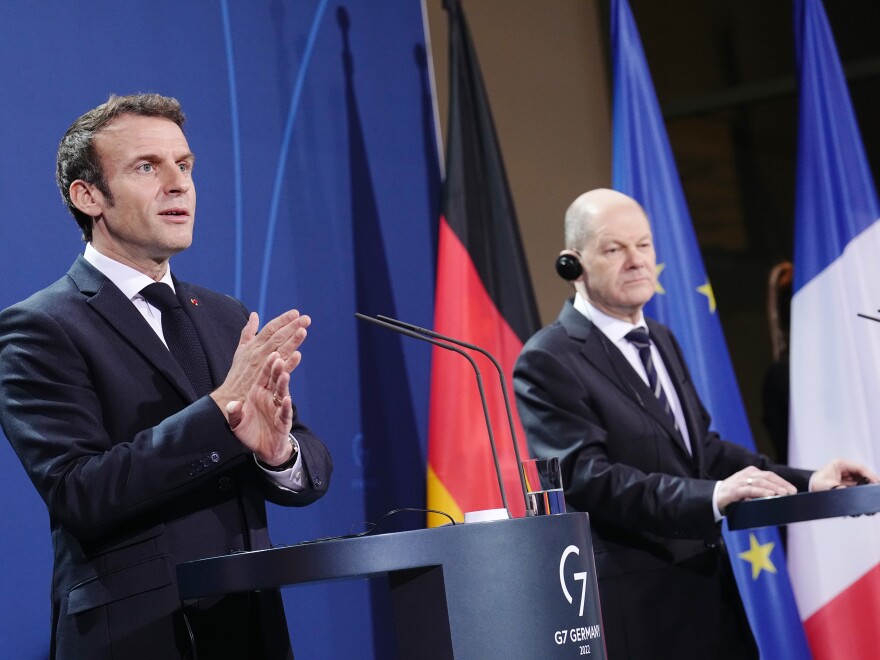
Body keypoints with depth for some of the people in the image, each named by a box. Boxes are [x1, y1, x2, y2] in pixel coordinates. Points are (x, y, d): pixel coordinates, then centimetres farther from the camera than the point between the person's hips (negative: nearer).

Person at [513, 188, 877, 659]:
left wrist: (804, 481, 1)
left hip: (708, 589, 8)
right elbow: (587, 478, -21)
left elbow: (702, 447, 15)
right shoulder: (548, 361, -11)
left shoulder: (661, 341, 16)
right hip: (634, 610, -7)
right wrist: (713, 496, -31)